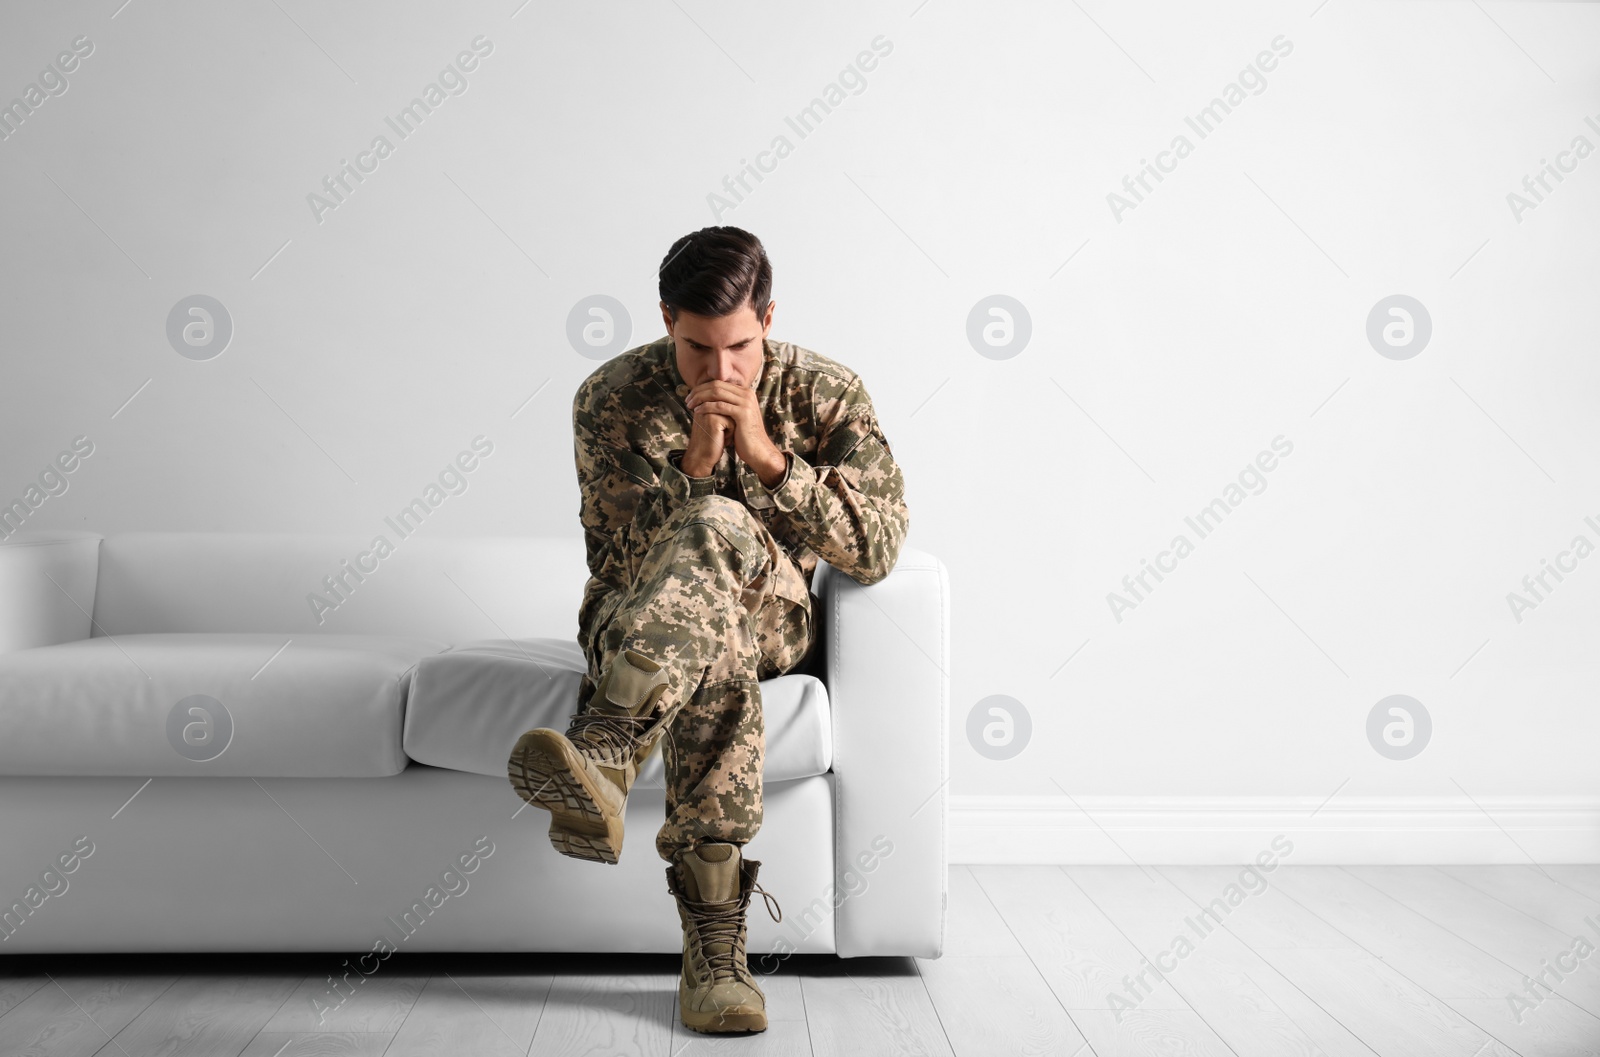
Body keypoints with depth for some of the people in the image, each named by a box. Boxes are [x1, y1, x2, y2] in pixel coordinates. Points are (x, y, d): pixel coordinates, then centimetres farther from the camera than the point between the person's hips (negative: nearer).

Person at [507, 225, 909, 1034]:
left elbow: (876, 552, -14)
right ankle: (714, 949, -46)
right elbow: (616, 559, -11)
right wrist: (693, 464, -26)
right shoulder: (612, 399, -7)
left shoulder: (826, 393, -6)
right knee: (717, 658, -41)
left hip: (771, 615, 0)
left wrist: (768, 456, -25)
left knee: (716, 528, -38)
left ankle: (601, 752, -56)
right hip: (636, 623, 1)